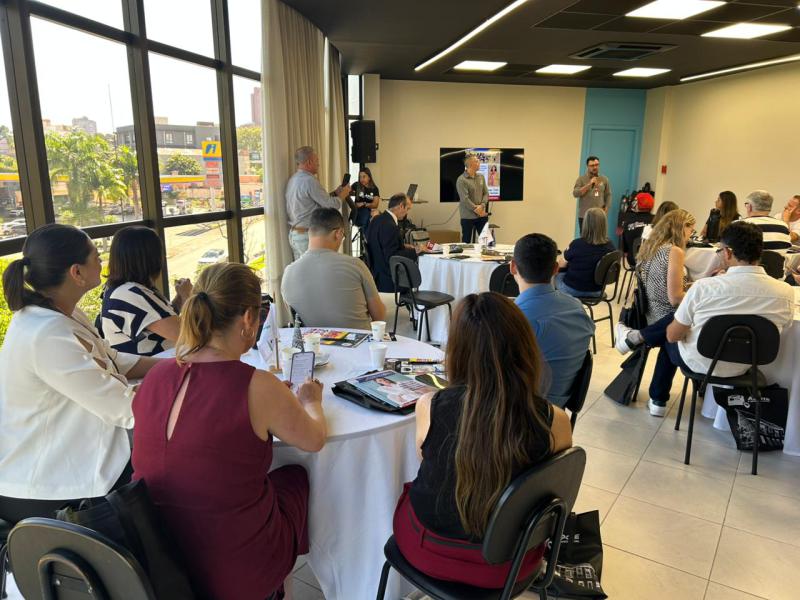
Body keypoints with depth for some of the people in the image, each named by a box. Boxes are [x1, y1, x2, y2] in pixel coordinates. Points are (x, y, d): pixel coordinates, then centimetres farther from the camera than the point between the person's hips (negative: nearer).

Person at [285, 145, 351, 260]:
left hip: (294, 233, 9)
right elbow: (331, 205, -15)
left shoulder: (293, 179, 10)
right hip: (307, 235, -9)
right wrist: (343, 194, 3)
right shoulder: (309, 181, -18)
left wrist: (335, 193, 12)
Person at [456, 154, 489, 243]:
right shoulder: (461, 180, -13)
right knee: (466, 240, 6)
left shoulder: (481, 176, 8)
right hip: (468, 216, -6)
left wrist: (482, 205, -12)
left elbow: (486, 193, 6)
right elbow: (465, 199, -18)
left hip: (482, 215, 6)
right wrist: (476, 209, -17)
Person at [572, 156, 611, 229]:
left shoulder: (604, 179, 10)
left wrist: (606, 209, 0)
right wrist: (589, 184, -16)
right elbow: (575, 194, -11)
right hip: (584, 216, -2)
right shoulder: (581, 179, 1)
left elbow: (608, 195, 11)